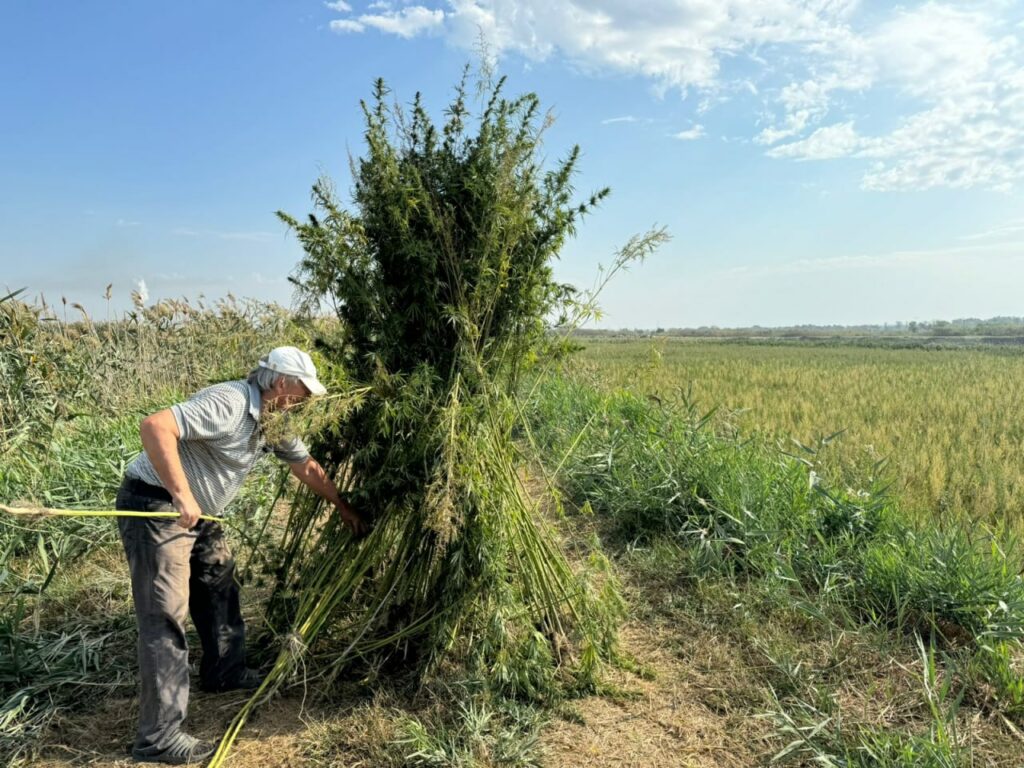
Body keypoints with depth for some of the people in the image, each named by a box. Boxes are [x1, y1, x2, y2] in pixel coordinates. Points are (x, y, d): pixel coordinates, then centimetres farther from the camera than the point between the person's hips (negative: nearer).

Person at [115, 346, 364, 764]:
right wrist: (181, 495, -34)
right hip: (154, 505, -10)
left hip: (199, 512, 10)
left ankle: (224, 672, 41)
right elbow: (155, 426, -35)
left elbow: (307, 467, 17)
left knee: (220, 586, 21)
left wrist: (343, 507, 24)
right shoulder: (229, 403, -25)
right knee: (165, 618, -8)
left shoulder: (273, 421, 5)